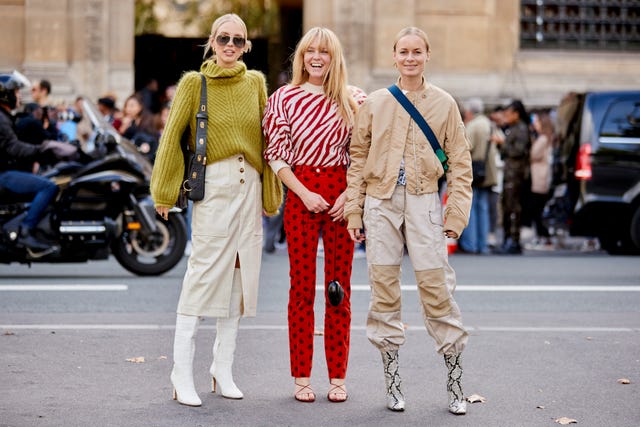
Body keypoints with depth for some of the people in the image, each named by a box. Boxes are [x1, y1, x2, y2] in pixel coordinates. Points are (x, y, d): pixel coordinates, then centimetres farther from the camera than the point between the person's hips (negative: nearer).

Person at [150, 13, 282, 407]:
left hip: (250, 186, 4)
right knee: (204, 273, -8)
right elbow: (173, 135, 0)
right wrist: (164, 192, -3)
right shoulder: (194, 83, 1)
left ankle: (223, 368, 14)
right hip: (213, 186, -4)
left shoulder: (255, 82, 10)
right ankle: (183, 372, -4)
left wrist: (270, 191, 7)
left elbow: (266, 136, 11)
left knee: (241, 274, 6)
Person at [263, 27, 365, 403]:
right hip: (301, 195, -1)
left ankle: (338, 377, 11)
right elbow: (276, 154, 1)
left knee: (340, 288, 4)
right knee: (301, 287, 1)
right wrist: (304, 194, -8)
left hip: (343, 198, 1)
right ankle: (302, 377, 8)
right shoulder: (285, 98, 2)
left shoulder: (354, 99, 6)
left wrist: (349, 195, -6)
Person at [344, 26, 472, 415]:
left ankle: (455, 380, 5)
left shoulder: (445, 104, 5)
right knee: (384, 289, 3)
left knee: (437, 288, -6)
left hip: (424, 202, -1)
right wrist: (353, 209, 4)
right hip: (381, 203, 2)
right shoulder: (375, 103, 7)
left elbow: (460, 163, 5)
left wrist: (456, 212, -3)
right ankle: (392, 378, 13)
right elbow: (358, 158, 9)